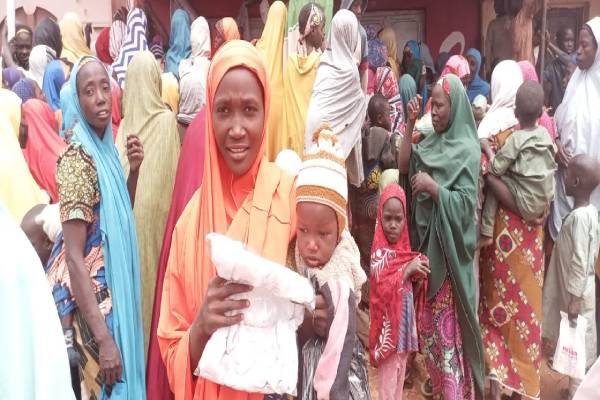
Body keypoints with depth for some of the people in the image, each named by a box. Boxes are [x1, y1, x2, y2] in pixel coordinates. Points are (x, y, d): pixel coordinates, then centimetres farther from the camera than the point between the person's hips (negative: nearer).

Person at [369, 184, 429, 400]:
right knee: (387, 383, -1)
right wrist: (407, 270, -24)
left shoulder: (404, 248, 9)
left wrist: (418, 270, -1)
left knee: (399, 380, 17)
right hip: (389, 327, -7)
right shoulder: (379, 252, -12)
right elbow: (382, 289, -24)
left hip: (404, 325, 7)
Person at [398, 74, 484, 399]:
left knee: (447, 327, -1)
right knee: (428, 323, 16)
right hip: (426, 243, 7)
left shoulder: (467, 149, -12)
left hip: (448, 248, -7)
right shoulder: (433, 141, 9)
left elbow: (466, 204, -17)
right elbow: (403, 165, 3)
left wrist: (431, 186, -25)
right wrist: (410, 124, -2)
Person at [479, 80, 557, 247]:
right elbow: (554, 157, 18)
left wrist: (487, 148, 4)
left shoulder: (516, 138, -16)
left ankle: (486, 234, -2)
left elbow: (496, 169, -14)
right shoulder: (545, 133, 2)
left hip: (527, 205, -7)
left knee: (491, 178, -3)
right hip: (545, 203, 7)